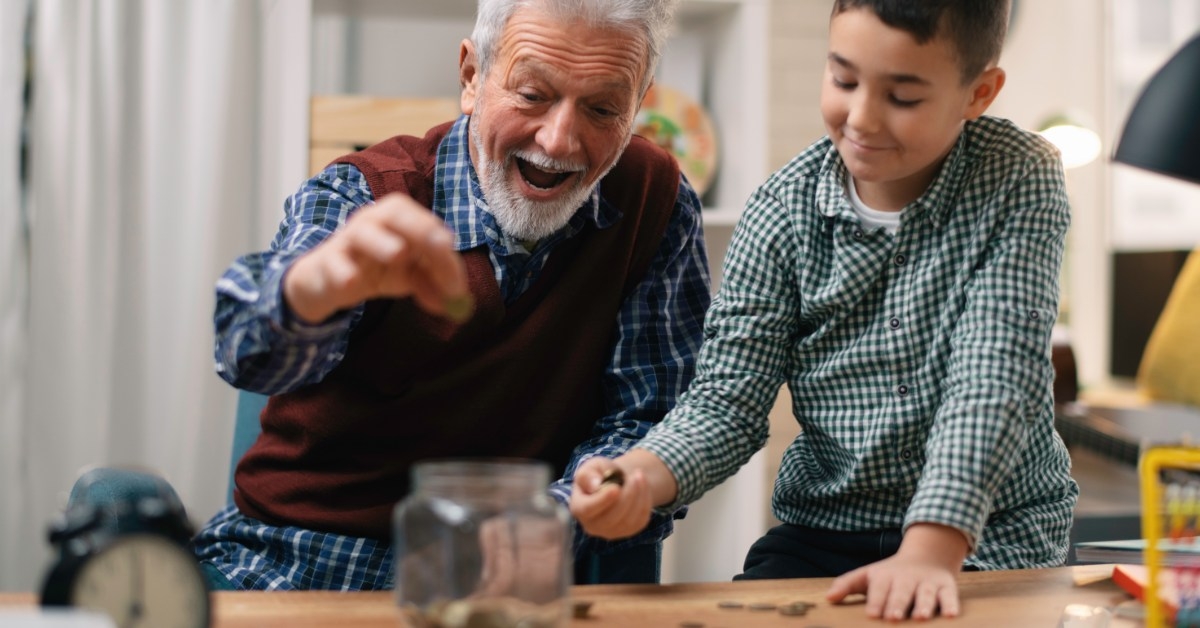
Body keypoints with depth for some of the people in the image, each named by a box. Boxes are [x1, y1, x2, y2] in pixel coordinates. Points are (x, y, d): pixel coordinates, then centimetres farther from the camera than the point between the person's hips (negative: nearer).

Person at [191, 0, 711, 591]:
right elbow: (255, 353, -29)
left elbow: (642, 416, -1)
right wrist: (315, 286, -54)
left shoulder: (655, 202, -4)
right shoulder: (361, 195, -10)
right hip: (294, 558, -2)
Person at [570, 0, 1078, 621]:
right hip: (825, 528, 2)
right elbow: (728, 400, -5)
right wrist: (640, 476, -27)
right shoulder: (782, 211, -5)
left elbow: (991, 383, -20)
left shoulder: (1020, 179, -11)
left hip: (988, 537, -1)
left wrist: (929, 553, -33)